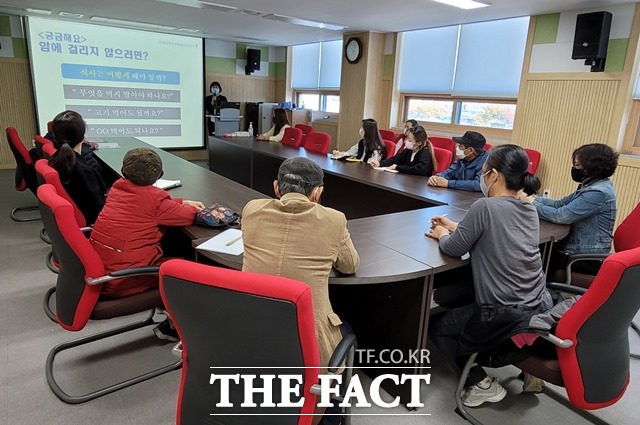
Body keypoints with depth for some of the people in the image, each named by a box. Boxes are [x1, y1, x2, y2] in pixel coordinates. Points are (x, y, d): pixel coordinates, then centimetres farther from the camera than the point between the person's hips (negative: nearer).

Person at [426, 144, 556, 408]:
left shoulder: (485, 207, -19)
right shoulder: (529, 210, 5)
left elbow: (453, 249, -10)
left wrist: (443, 236, 11)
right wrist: (455, 227, 19)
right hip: (541, 310, 8)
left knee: (435, 326, 14)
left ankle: (482, 385, 10)